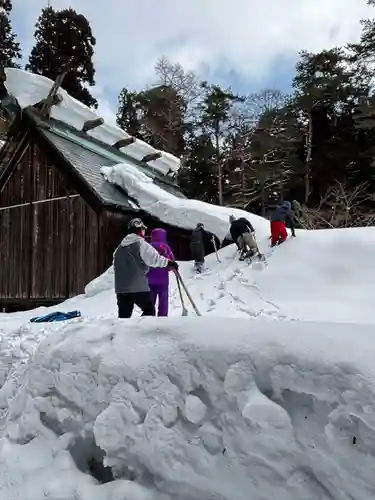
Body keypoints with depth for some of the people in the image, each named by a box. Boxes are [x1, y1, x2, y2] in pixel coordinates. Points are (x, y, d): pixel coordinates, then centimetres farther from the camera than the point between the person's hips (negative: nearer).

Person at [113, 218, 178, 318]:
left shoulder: (119, 248, 17)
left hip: (121, 288, 7)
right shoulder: (140, 243, -6)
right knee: (149, 310, 7)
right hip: (138, 287, -6)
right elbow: (154, 258, -15)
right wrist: (169, 263, -8)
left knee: (124, 316, 9)